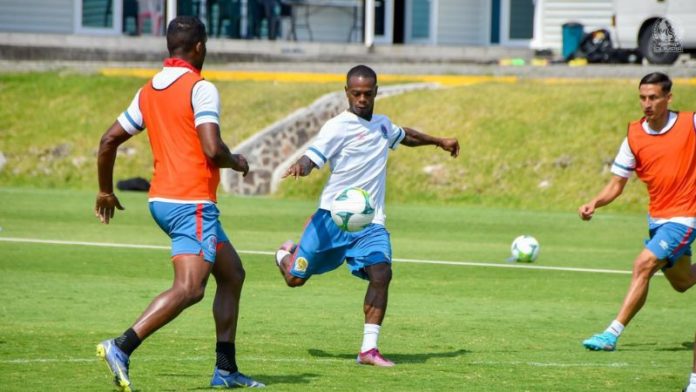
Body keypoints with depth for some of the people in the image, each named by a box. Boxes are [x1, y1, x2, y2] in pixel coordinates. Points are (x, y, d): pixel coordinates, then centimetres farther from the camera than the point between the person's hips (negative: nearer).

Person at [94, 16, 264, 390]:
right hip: (192, 203, -9)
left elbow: (109, 141, 14)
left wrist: (105, 191, 25)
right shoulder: (201, 89, -10)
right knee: (189, 289, -17)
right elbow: (212, 149, -21)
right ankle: (121, 348, -29)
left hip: (161, 199, 9)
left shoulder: (148, 92, 13)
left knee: (232, 273, 18)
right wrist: (237, 162, 1)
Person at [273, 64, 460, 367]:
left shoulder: (382, 124, 13)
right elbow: (312, 157, -20)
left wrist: (439, 141, 46)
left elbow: (405, 136, 37)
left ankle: (368, 350, -15)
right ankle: (286, 254, 44)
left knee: (381, 273, -19)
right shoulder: (338, 127, -9)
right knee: (296, 278, 4)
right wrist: (300, 167, -43)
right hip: (333, 217, -4)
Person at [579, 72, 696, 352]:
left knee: (644, 264, -23)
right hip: (657, 218, 5)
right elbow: (617, 184, 2)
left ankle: (613, 333, -21)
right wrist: (594, 203, -16)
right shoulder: (634, 136, -2)